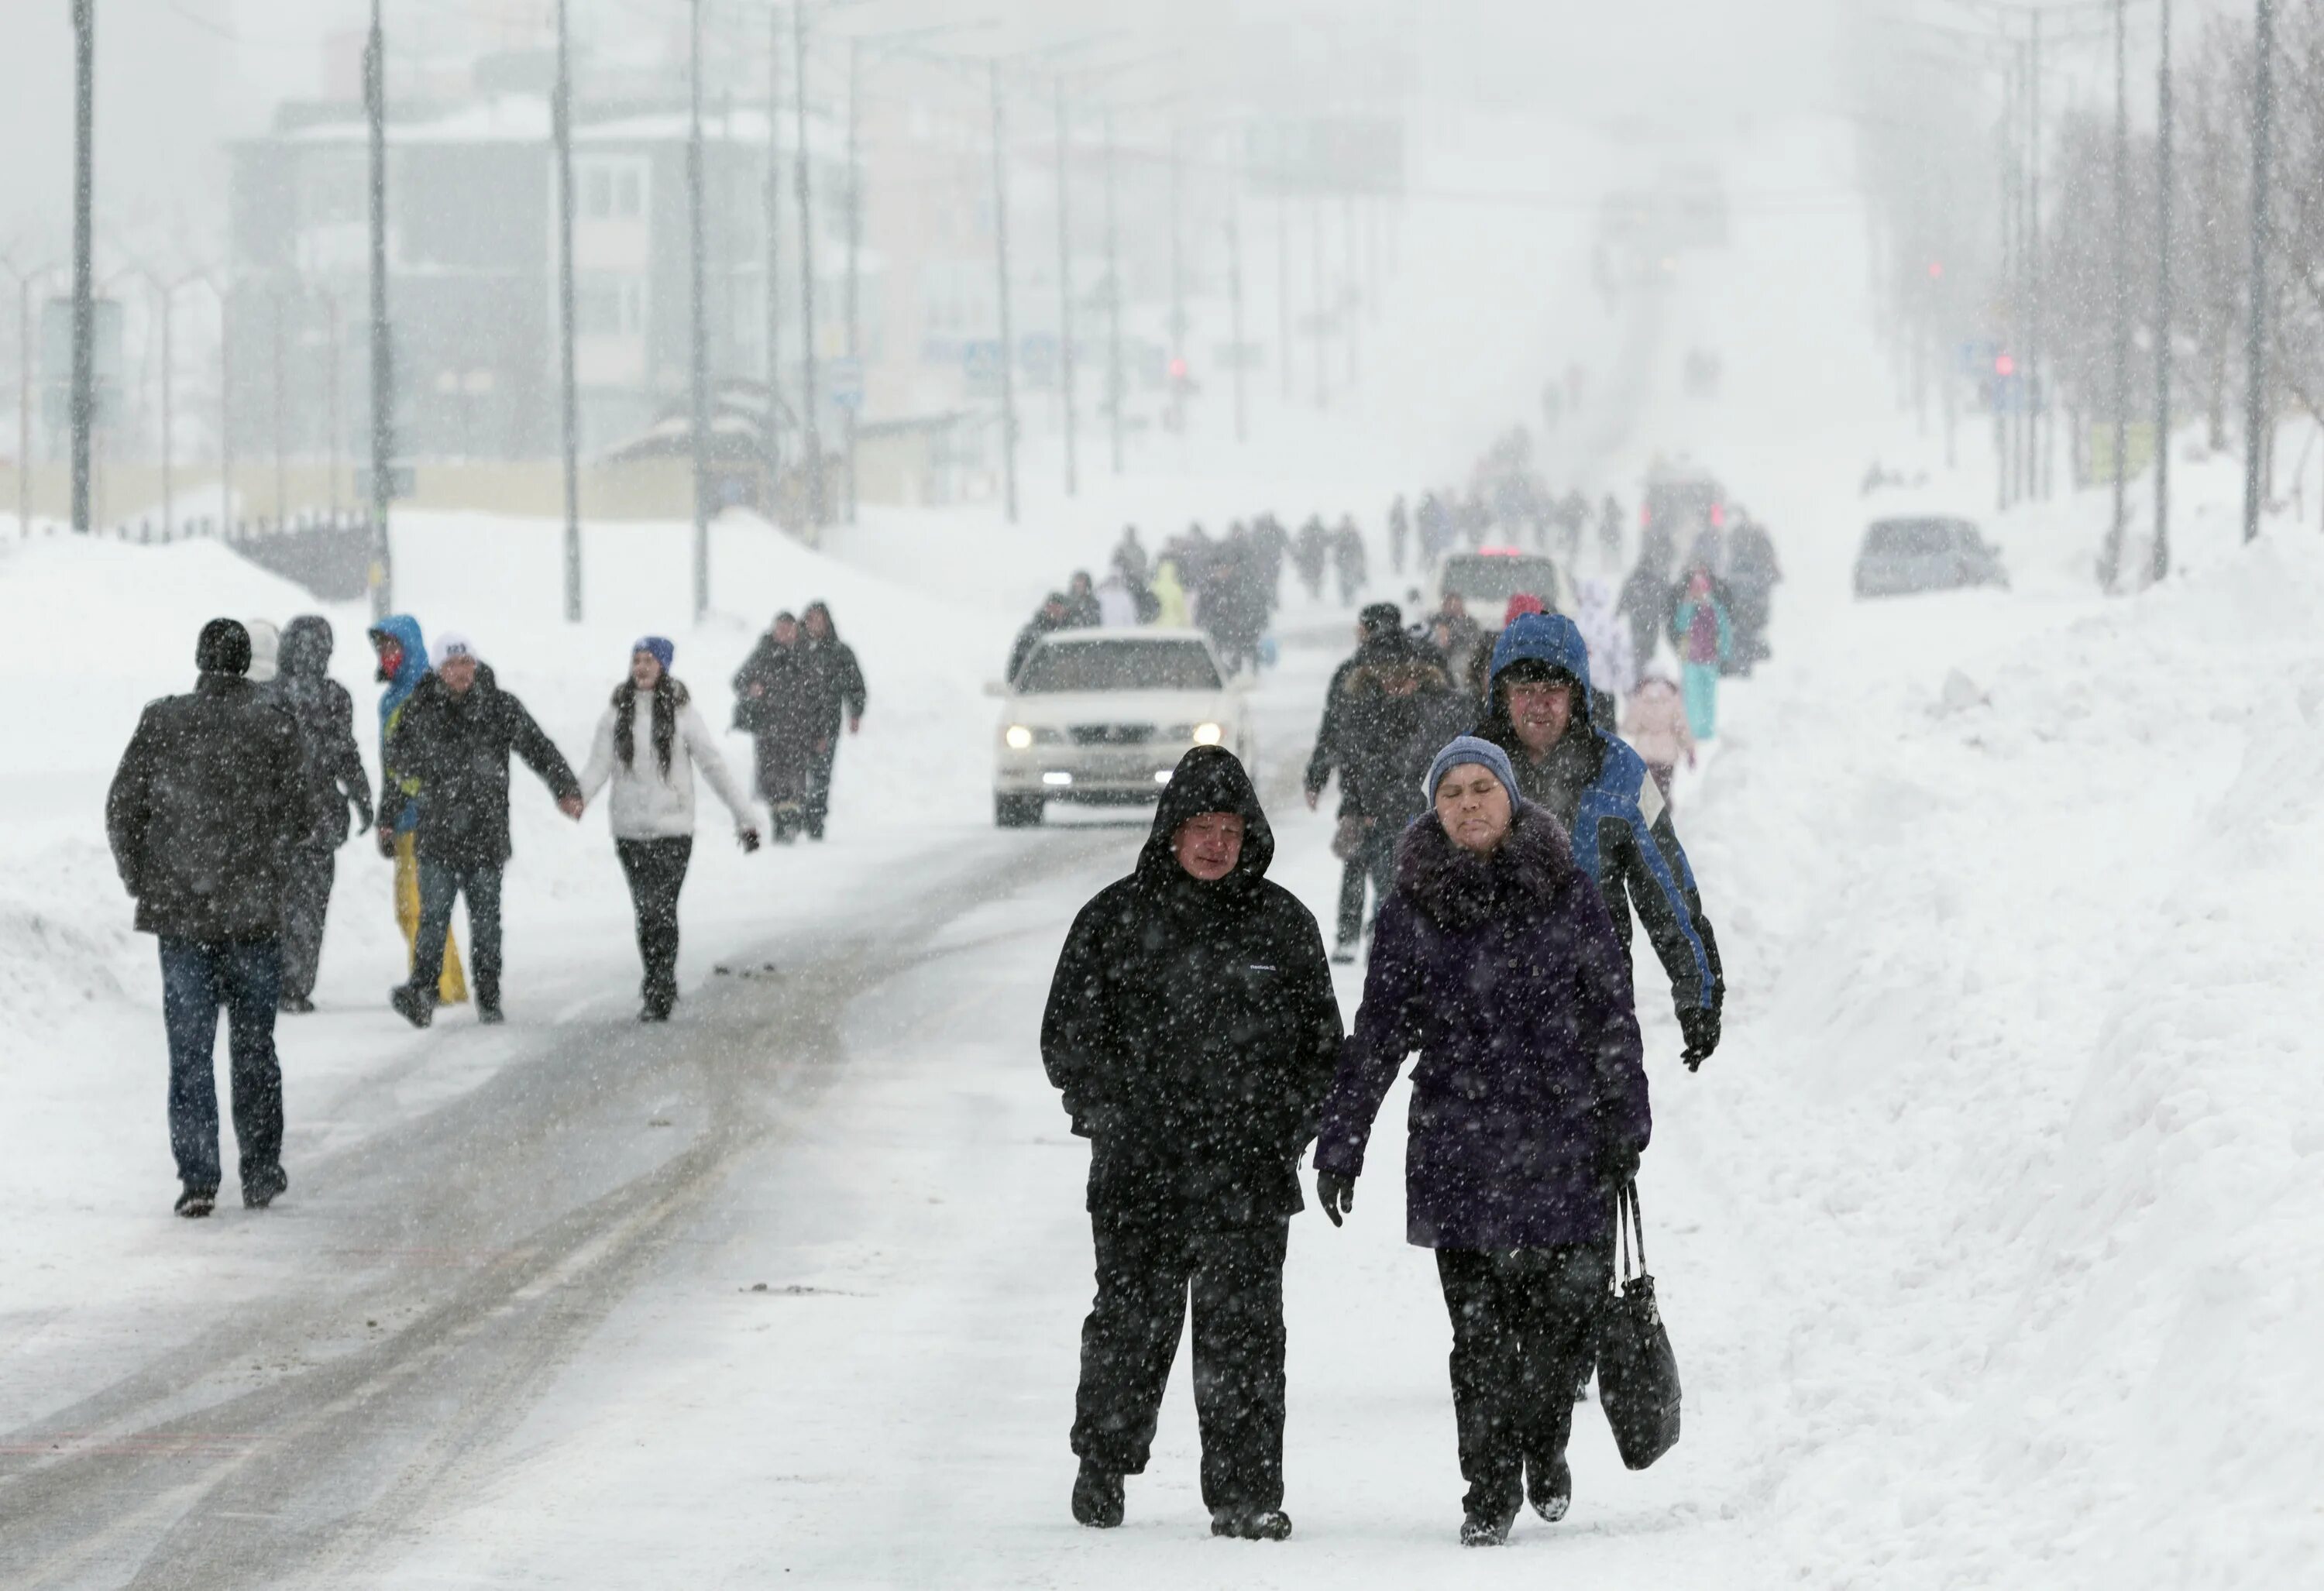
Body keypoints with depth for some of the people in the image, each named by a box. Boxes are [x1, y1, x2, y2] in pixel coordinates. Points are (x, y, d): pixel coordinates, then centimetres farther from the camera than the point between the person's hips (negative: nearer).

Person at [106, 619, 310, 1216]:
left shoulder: (161, 723, -4)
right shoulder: (273, 725, -6)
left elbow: (122, 808, -2)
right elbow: (301, 819, -4)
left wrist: (139, 881, 11)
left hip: (179, 910, 0)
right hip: (255, 914, 0)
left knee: (189, 1051, 3)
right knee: (254, 1048, 12)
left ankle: (197, 1179, -4)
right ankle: (261, 1175, 16)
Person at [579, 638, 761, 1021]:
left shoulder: (681, 712, -2)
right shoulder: (617, 715, 5)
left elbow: (714, 766, 0)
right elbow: (599, 766, -2)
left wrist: (744, 816, -1)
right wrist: (577, 798, -23)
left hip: (672, 829, -3)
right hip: (629, 830, 3)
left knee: (661, 910, -11)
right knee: (646, 912, 8)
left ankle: (658, 997, -8)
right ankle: (661, 986, 21)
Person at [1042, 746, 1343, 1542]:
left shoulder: (1282, 923, 9)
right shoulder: (1116, 918, 4)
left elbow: (1322, 1043, 15)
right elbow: (1067, 1033, 6)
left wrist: (1286, 1130, 2)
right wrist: (1113, 1117, -6)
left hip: (1250, 1176, 0)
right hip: (1139, 1174, 0)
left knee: (1243, 1329, -5)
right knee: (1130, 1324, 5)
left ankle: (1247, 1494, -2)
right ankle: (1102, 1465, 26)